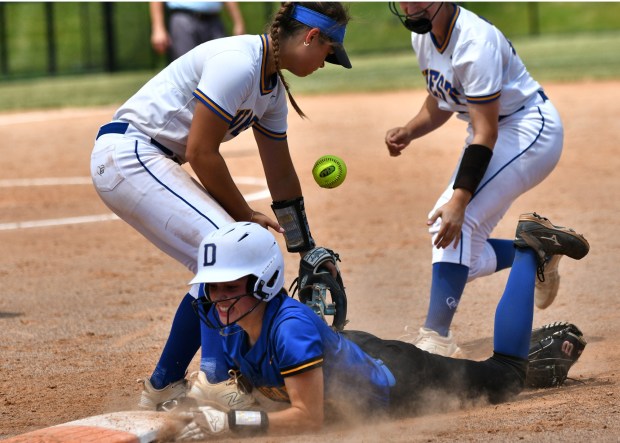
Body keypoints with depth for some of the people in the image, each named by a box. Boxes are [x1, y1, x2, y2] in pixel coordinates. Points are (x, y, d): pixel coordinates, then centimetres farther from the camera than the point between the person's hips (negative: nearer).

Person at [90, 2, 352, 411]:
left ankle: (164, 386, 17)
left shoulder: (272, 88, 12)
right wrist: (245, 216, -7)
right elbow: (201, 152, -19)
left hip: (151, 162, 10)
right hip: (127, 155, -10)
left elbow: (281, 175, 20)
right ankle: (216, 379, -18)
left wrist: (307, 251, 24)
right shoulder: (238, 64, -19)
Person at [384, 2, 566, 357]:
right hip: (492, 133, 9)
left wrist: (458, 200, -36)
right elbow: (440, 103, 14)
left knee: (457, 220, -27)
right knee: (465, 257, 4)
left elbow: (486, 132, -29)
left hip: (530, 128, -9)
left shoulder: (474, 42, -28)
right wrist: (409, 132, -6)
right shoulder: (423, 36, -1)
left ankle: (436, 336, -32)